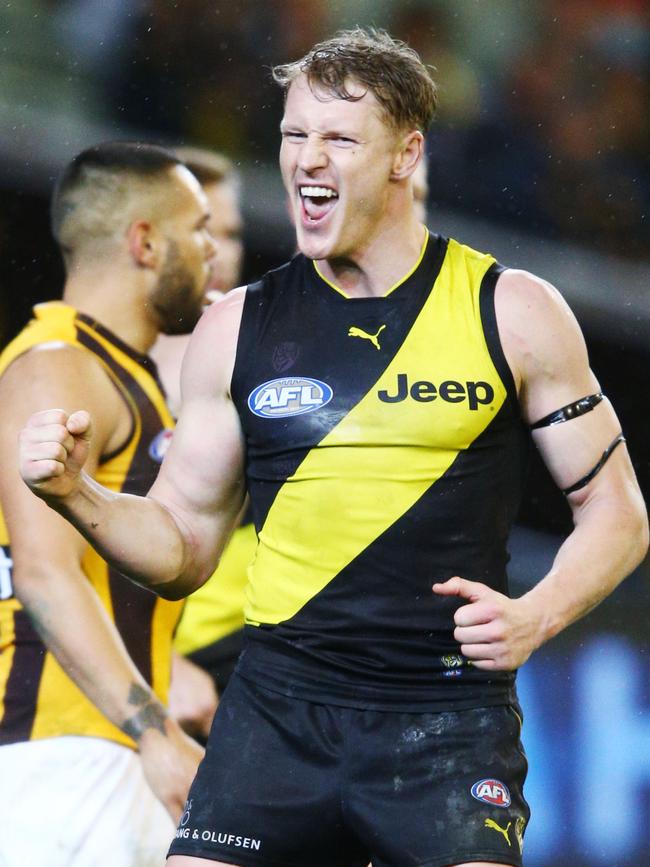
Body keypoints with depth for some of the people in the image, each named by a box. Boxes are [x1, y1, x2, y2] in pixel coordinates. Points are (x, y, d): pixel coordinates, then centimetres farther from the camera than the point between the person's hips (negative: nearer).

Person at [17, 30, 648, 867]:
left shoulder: (512, 312, 3)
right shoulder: (236, 330, 8)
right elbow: (182, 550, 13)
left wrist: (535, 616, -9)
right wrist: (76, 496, -5)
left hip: (449, 720, -2)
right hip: (278, 708, 2)